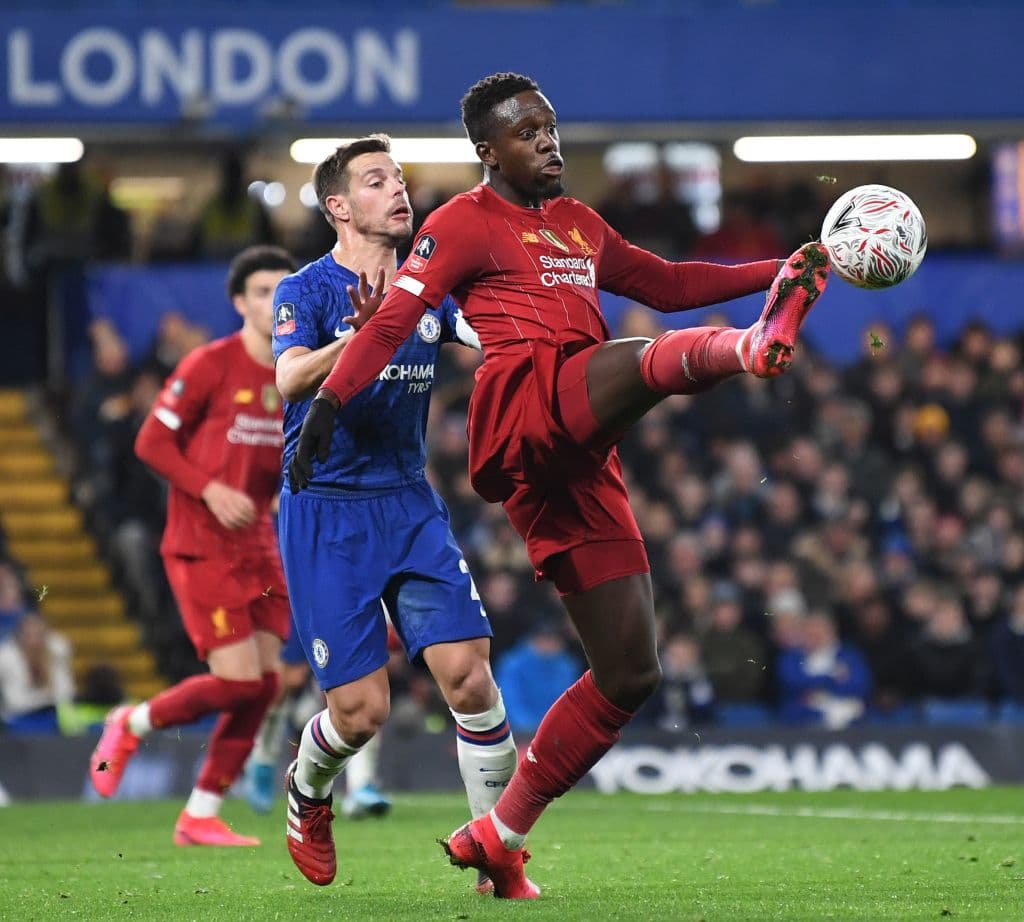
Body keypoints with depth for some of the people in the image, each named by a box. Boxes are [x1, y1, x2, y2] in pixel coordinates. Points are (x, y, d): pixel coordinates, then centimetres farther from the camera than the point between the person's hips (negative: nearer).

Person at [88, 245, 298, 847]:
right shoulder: (210, 366, -10)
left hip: (258, 546, 7)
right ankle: (132, 725, 13)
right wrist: (210, 490, -19)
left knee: (265, 683, 0)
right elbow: (152, 442, -9)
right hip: (202, 548, -7)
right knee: (238, 678, -14)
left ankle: (201, 817, 10)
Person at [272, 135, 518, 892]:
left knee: (469, 677, -12)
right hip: (325, 511, -4)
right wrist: (363, 335, -41)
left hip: (410, 504, 4)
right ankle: (306, 793, 28)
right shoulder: (308, 291, -6)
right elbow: (290, 377, -24)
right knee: (361, 711, -6)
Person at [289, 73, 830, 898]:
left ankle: (499, 838, 12)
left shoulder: (580, 225, 29)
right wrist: (329, 402, -15)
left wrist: (782, 269, 26)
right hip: (526, 404, -8)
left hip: (578, 461, 8)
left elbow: (669, 284, 34)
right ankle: (753, 344, -72)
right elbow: (395, 318, -2)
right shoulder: (466, 223, 7)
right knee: (660, 357, -35)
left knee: (630, 674, 4)